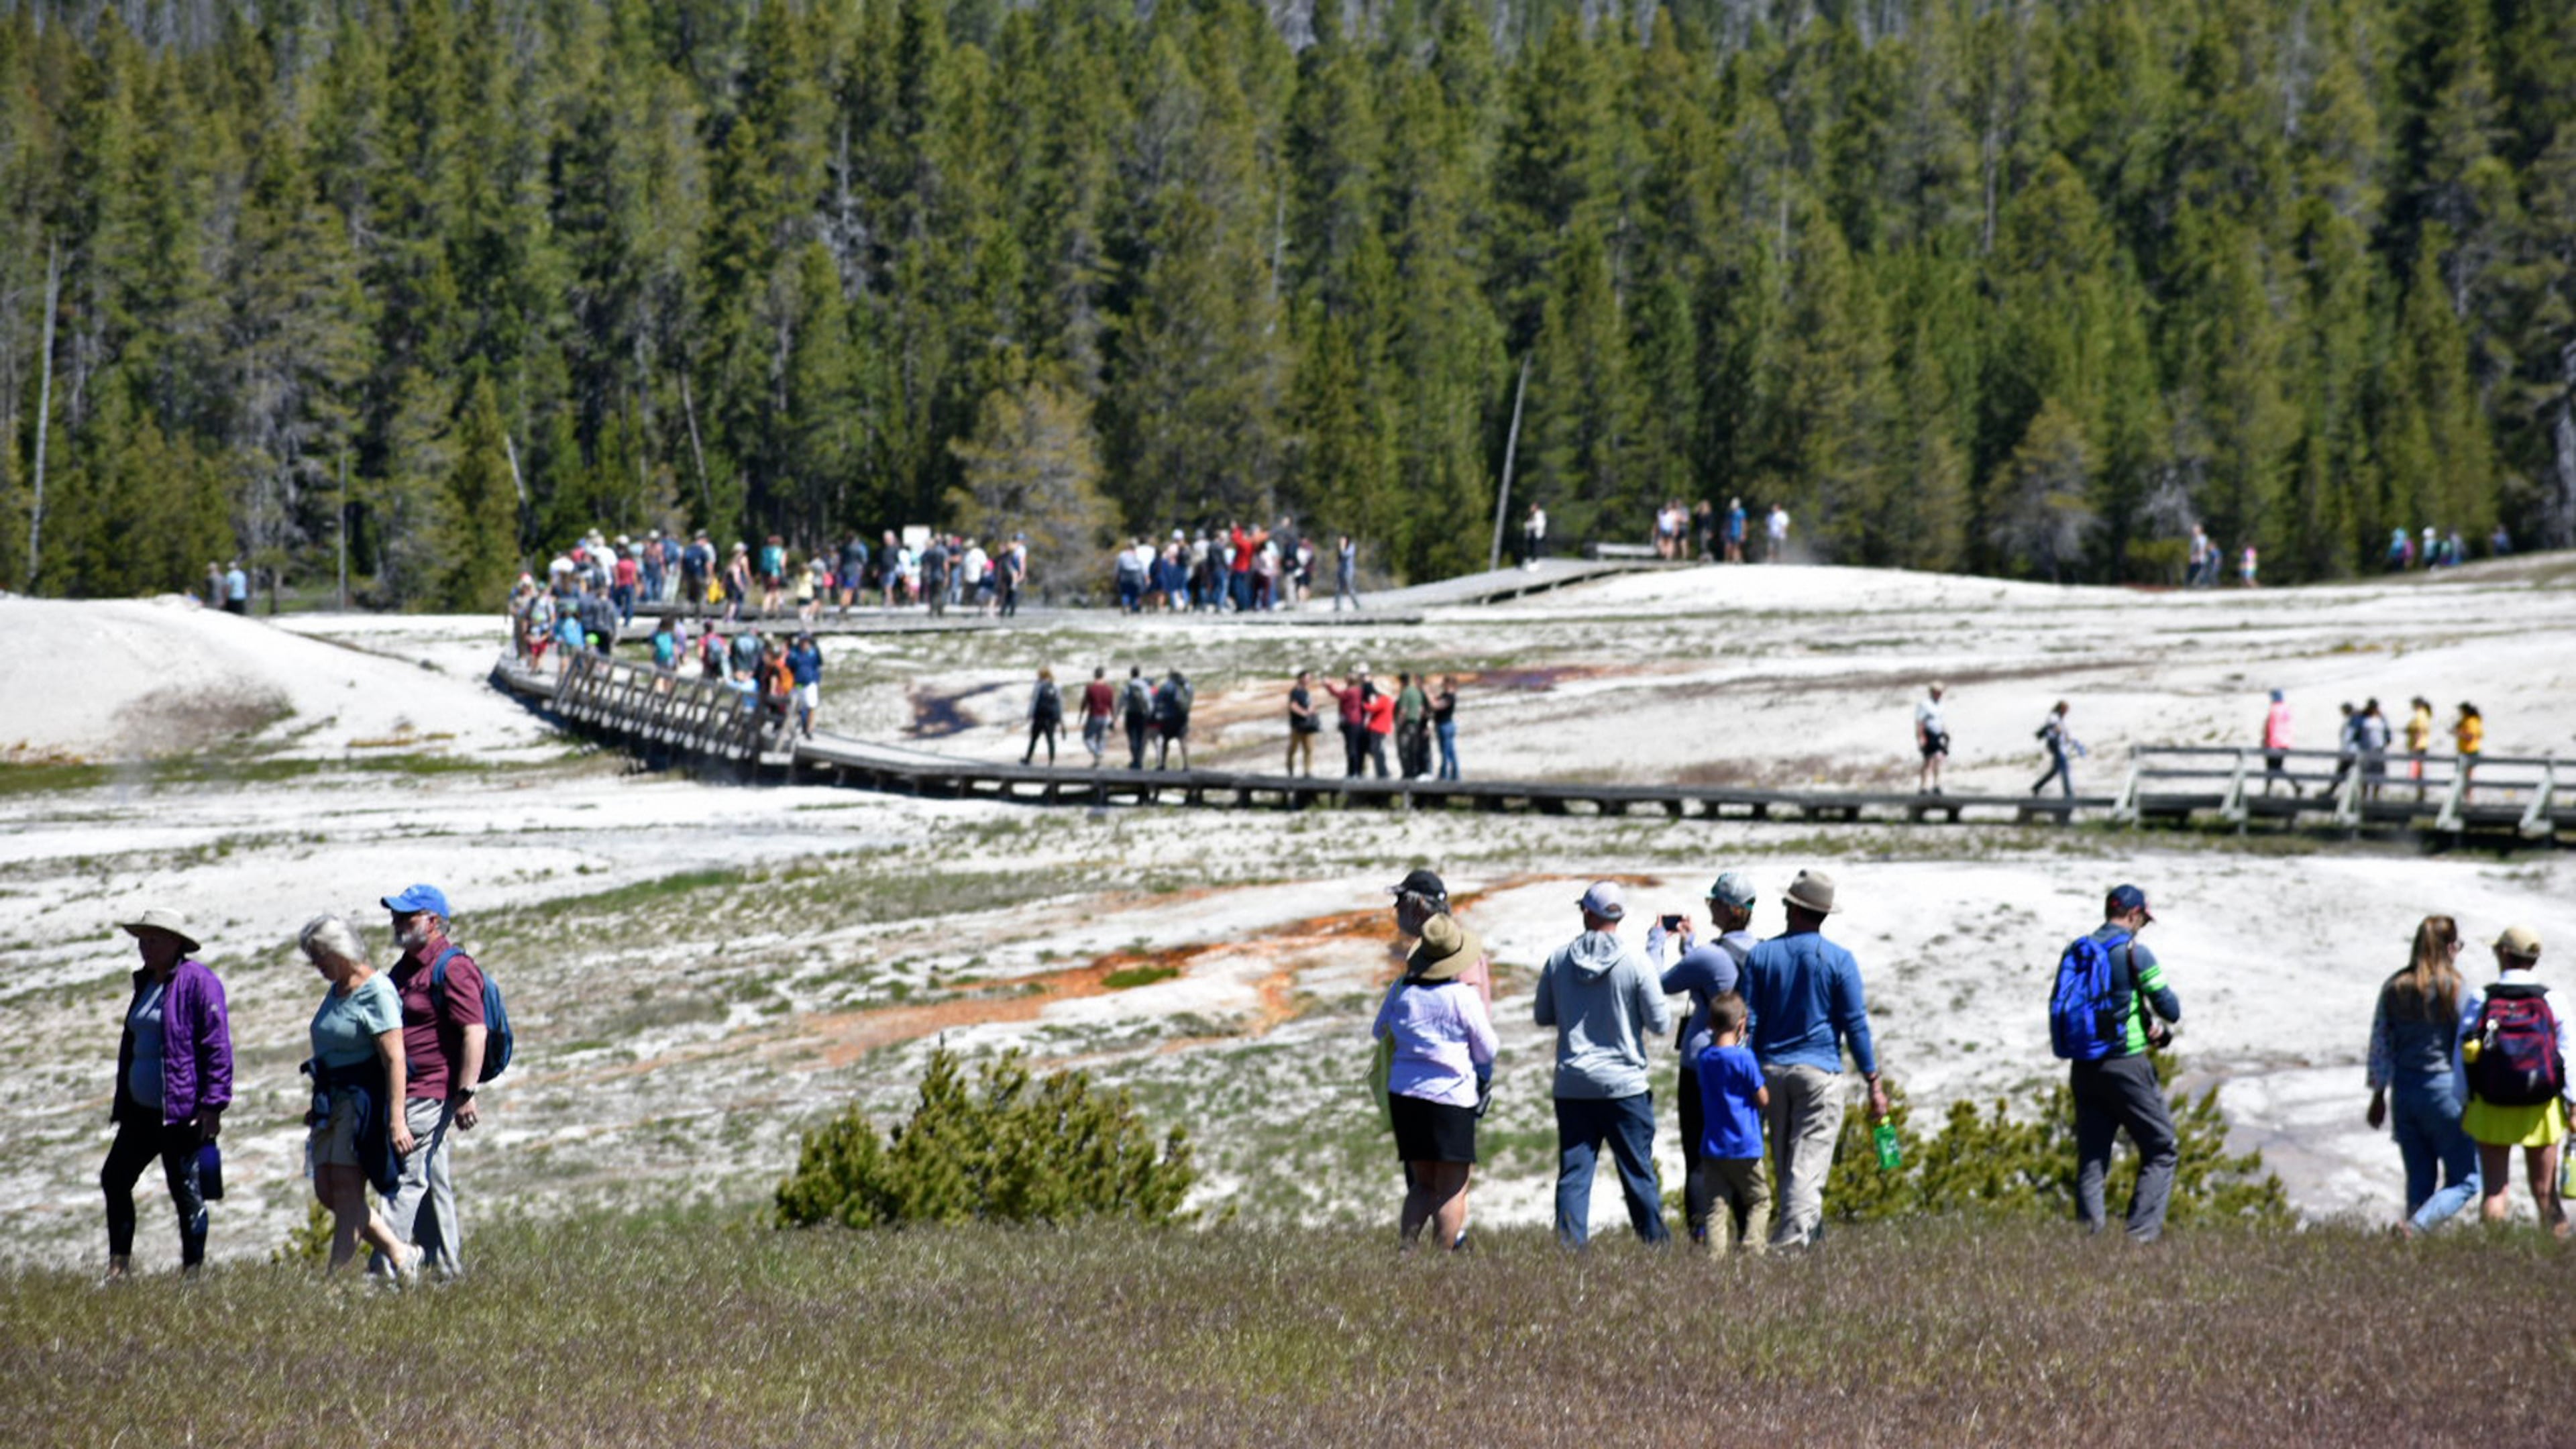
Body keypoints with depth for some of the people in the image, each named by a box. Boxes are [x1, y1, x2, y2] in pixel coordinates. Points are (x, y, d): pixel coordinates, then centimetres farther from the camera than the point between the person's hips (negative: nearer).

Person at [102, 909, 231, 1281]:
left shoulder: (197, 982, -11)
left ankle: (193, 1269, 6)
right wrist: (121, 1103, 22)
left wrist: (213, 1104, -20)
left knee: (186, 1191, -2)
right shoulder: (146, 982, 15)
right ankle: (119, 1263, 17)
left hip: (182, 1109, -9)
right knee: (114, 1179, 9)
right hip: (142, 1110, 9)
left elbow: (217, 1047, -15)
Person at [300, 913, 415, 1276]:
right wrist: (319, 1106, 26)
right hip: (333, 1102, 9)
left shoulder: (376, 993, -14)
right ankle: (399, 1255, 14)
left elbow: (394, 1059, -20)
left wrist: (396, 1119, -25)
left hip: (364, 1098, -9)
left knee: (347, 1190, -10)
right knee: (327, 1191, 5)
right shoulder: (336, 991, 14)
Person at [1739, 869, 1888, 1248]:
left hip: (1770, 1071, 3)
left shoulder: (1760, 955, 4)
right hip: (1819, 1071, -3)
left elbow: (1746, 1022, 3)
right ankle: (1793, 1234, -23)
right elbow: (1856, 1025, -3)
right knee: (1809, 1161, -9)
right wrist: (1874, 1084, 1)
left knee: (1783, 1166, 14)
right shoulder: (1839, 960, -3)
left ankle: (1800, 1225, 20)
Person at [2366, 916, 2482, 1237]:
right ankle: (2416, 1224, -22)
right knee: (2465, 1182, 2)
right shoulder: (2455, 988, -10)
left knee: (2419, 1179, 15)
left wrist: (2378, 1096, 17)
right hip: (2444, 1089, -5)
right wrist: (2471, 1099, -3)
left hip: (2404, 1091, 5)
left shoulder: (2393, 988, 5)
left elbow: (2380, 1045, 8)